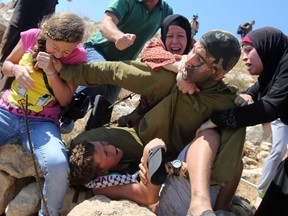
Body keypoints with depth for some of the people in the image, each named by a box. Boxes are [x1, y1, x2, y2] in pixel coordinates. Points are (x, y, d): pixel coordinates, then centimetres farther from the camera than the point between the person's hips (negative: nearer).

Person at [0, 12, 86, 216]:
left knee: (58, 167, -32)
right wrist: (17, 70, -12)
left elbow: (65, 100, -7)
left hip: (41, 122, -2)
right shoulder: (32, 36, -3)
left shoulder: (78, 56, -8)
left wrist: (51, 71, -21)